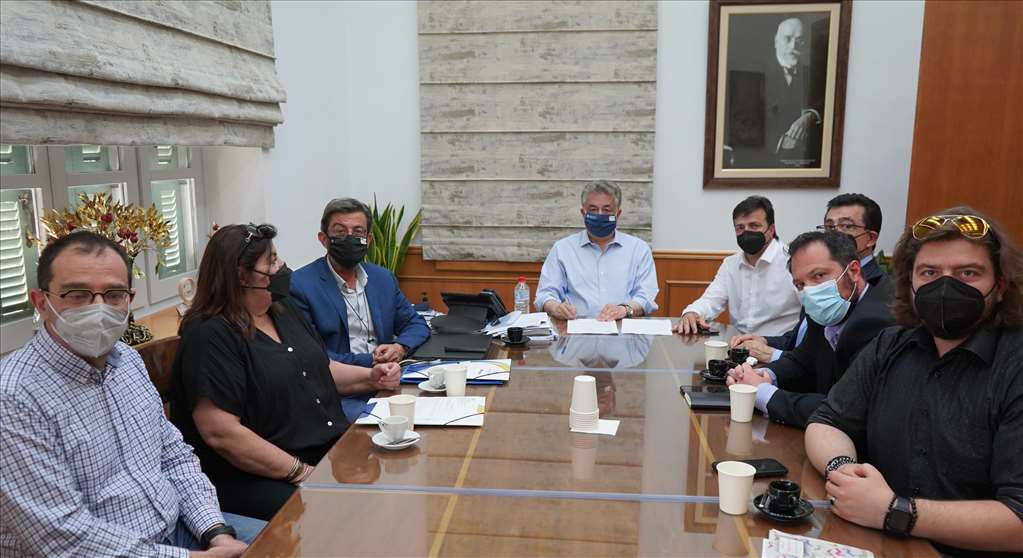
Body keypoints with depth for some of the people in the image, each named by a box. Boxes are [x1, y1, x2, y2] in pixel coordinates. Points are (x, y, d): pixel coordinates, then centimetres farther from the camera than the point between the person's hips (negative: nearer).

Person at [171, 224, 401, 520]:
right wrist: (299, 471, -20)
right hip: (261, 478, -8)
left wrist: (370, 377, 7)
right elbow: (220, 432, -21)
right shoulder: (210, 336, -13)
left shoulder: (284, 310, 14)